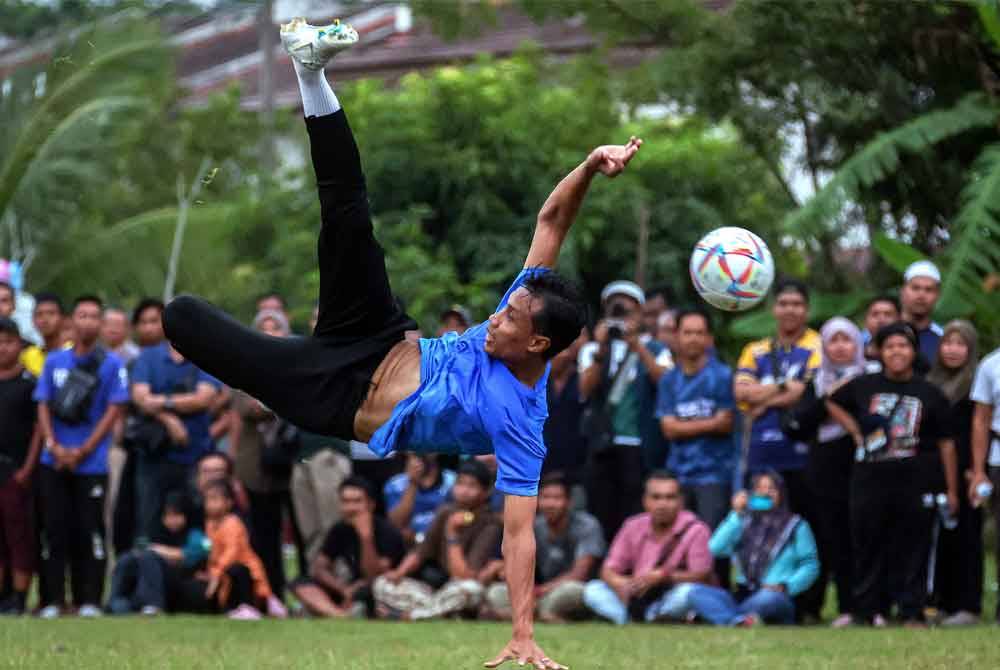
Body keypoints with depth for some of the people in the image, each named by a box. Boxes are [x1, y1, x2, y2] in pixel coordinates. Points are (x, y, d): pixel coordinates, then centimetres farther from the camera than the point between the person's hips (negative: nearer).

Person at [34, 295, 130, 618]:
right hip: (54, 462, 3)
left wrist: (82, 451, -10)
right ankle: (53, 600, 7)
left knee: (90, 531, -2)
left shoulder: (111, 364, -1)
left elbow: (114, 410, -5)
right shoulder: (55, 361, 9)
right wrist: (53, 445, -8)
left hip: (91, 463, -3)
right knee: (55, 529, 3)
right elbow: (43, 406, 8)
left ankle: (89, 600, 2)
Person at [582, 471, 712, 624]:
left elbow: (702, 576, -16)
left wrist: (663, 576, -29)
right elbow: (608, 571, 5)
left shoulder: (695, 529, -7)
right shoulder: (633, 526, 7)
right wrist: (622, 584, -20)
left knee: (688, 591, -35)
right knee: (592, 589, -16)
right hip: (636, 598, 4)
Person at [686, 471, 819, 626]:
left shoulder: (795, 526, 8)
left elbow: (810, 566, 3)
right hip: (742, 598, 4)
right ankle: (740, 621, -46)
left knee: (769, 598, -42)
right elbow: (715, 548, 3)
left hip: (776, 598, -4)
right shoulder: (745, 523, 18)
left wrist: (785, 586, -11)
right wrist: (736, 515, -1)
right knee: (695, 592, -23)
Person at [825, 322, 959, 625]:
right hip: (870, 481, 1)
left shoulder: (930, 394, 4)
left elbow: (946, 443, 5)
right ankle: (865, 611, 13)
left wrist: (951, 490, 2)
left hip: (915, 483, -1)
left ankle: (912, 612, 5)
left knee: (913, 549, 0)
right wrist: (856, 433, 10)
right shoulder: (863, 386, 6)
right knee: (868, 547, 6)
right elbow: (833, 403, 25)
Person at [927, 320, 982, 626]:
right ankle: (944, 603, 13)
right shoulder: (931, 383, 14)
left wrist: (975, 468, -16)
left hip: (964, 472, -6)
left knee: (966, 537, -3)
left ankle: (969, 606, -1)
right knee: (940, 537, 8)